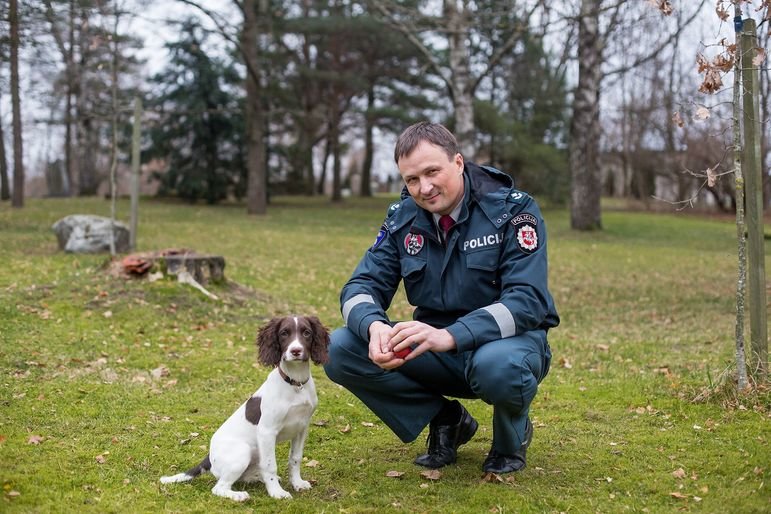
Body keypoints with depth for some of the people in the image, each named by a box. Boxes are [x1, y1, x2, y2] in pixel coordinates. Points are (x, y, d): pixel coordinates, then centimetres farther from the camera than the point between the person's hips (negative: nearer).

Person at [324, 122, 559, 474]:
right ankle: (446, 420, 3)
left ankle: (512, 437, -3)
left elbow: (527, 301, -25)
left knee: (497, 365, -41)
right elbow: (362, 286, -5)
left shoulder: (513, 210, -14)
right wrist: (374, 326, -31)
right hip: (439, 352, 4)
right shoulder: (403, 219, -1)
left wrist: (450, 336, -39)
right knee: (341, 350, -16)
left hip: (508, 340, -4)